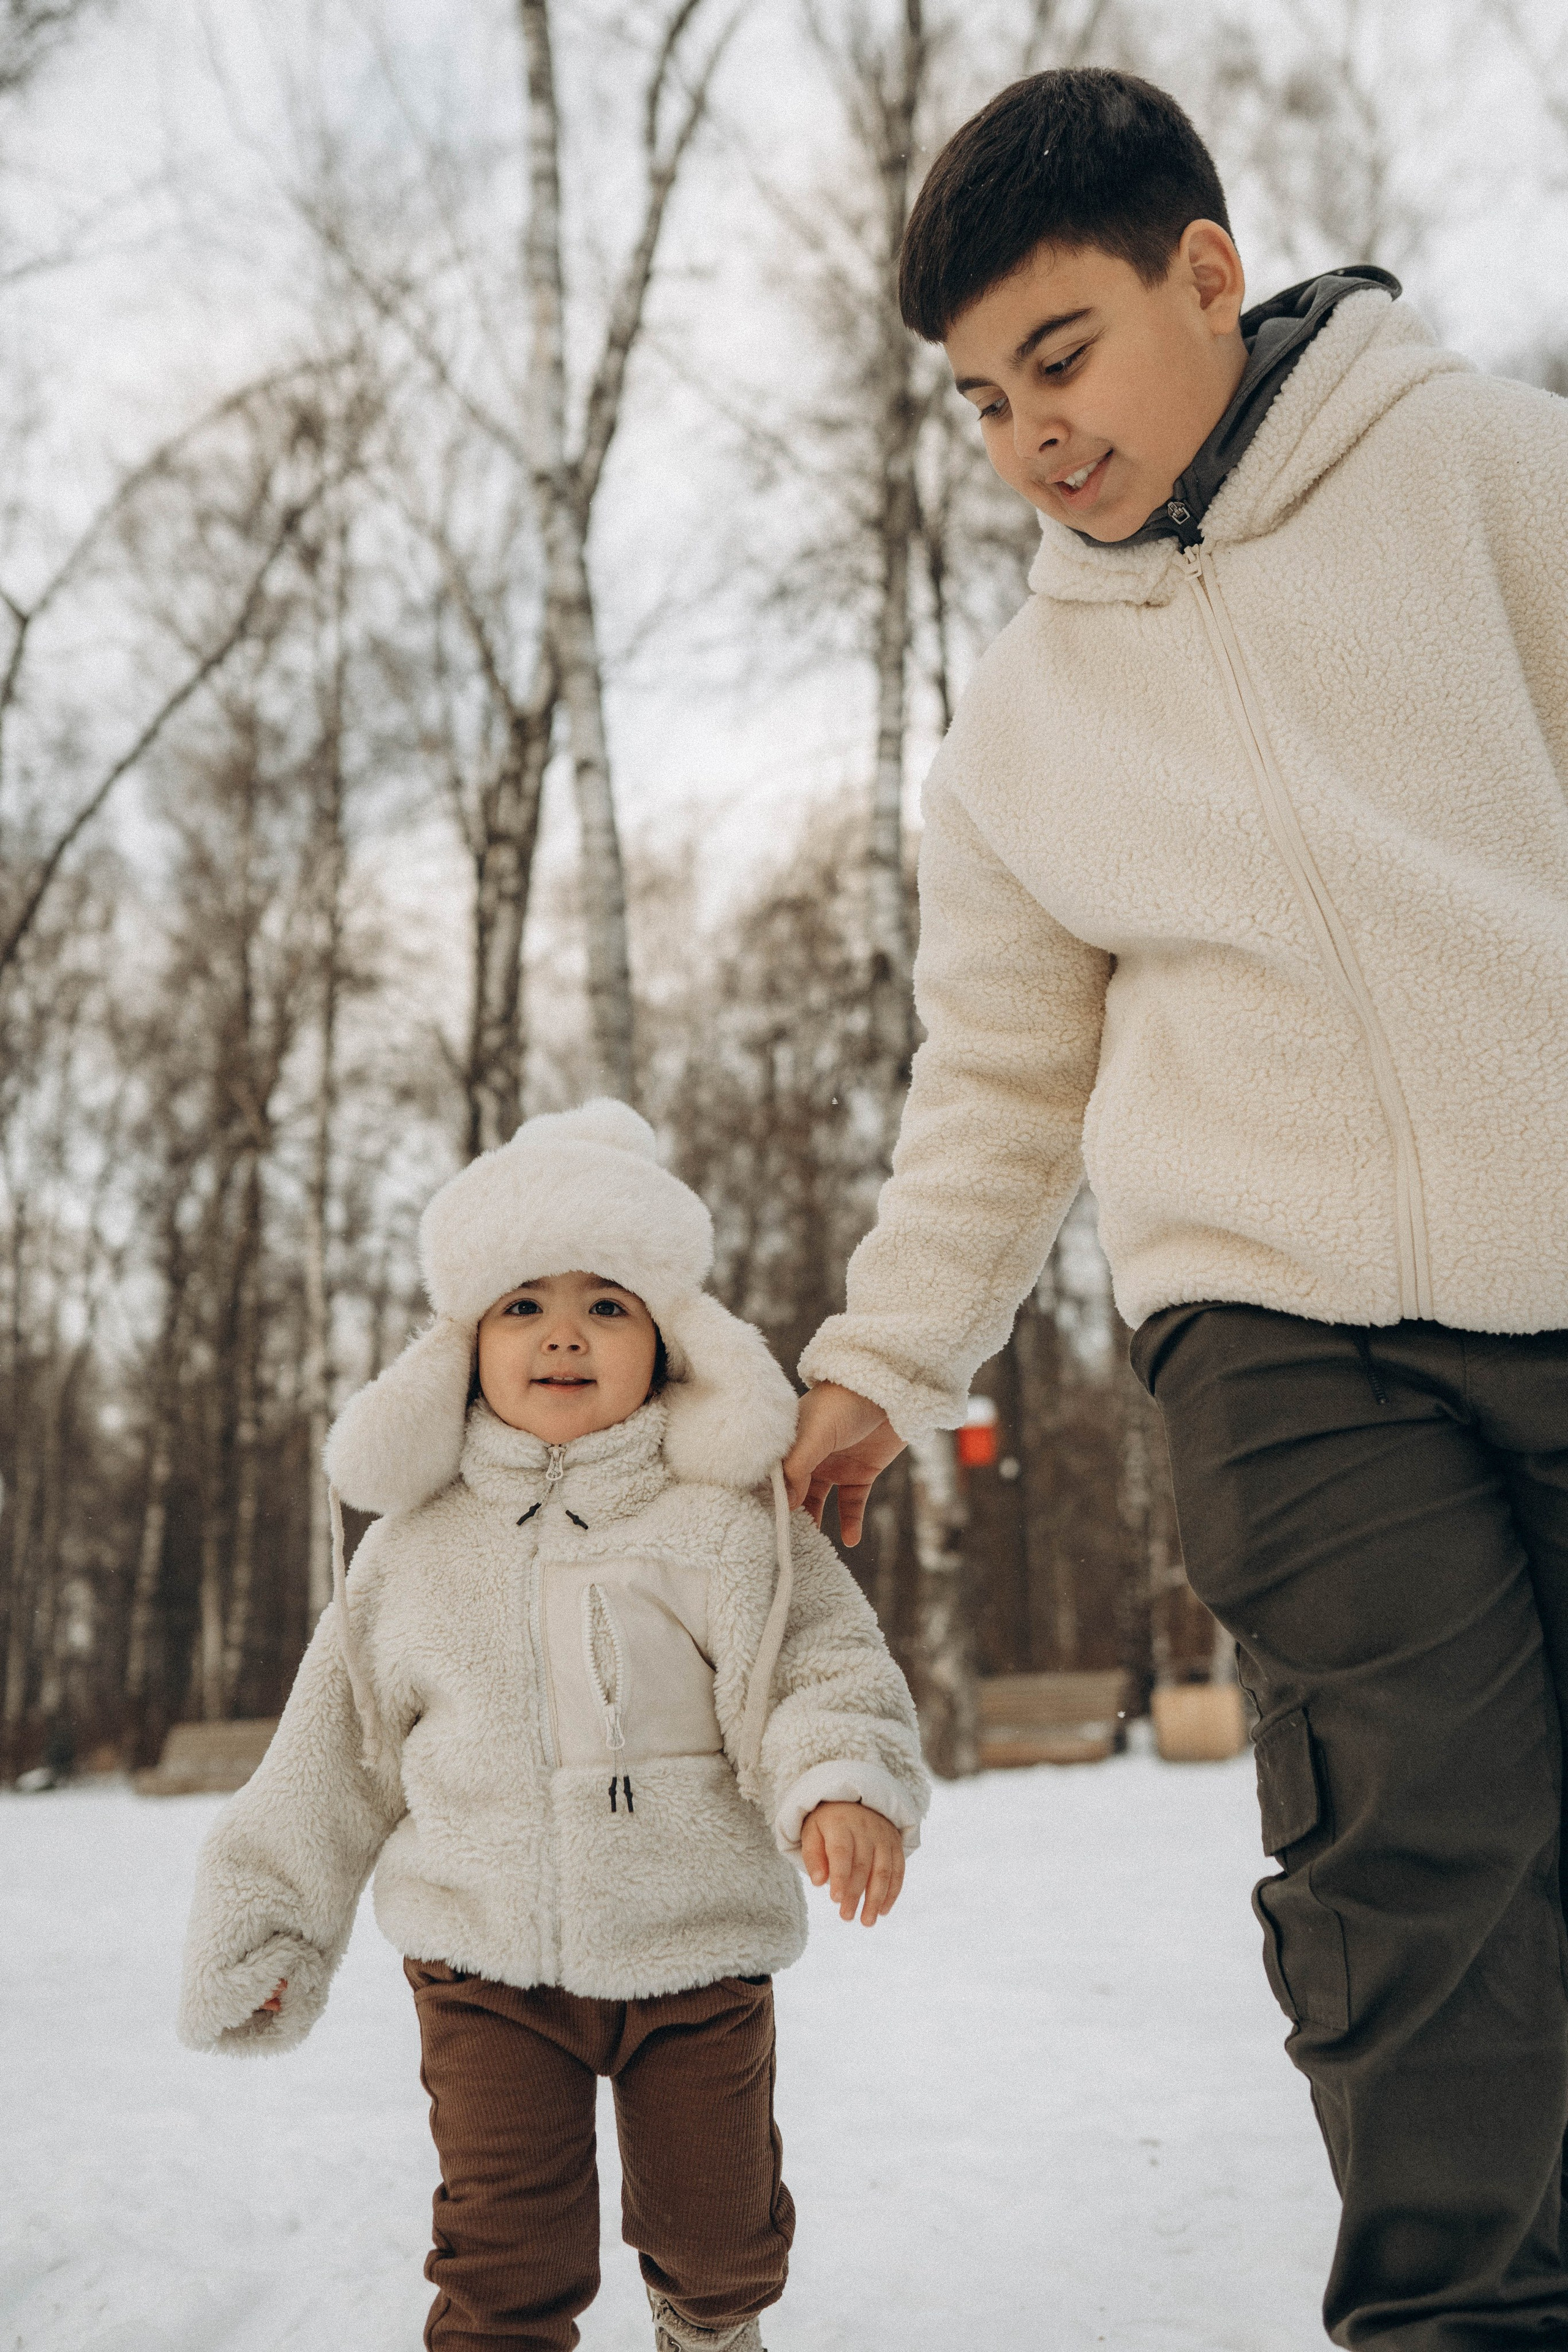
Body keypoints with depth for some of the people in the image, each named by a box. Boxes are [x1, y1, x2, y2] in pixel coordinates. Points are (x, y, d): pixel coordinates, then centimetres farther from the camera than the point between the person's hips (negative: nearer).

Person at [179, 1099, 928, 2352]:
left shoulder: (727, 1520, -5)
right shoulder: (416, 1548, 2)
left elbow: (819, 1660, -12)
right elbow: (337, 1751, 11)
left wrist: (842, 1778, -33)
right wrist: (265, 1924, 14)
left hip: (695, 1954, 0)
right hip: (486, 1964, 1)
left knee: (722, 2223, 14)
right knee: (507, 2242, -3)